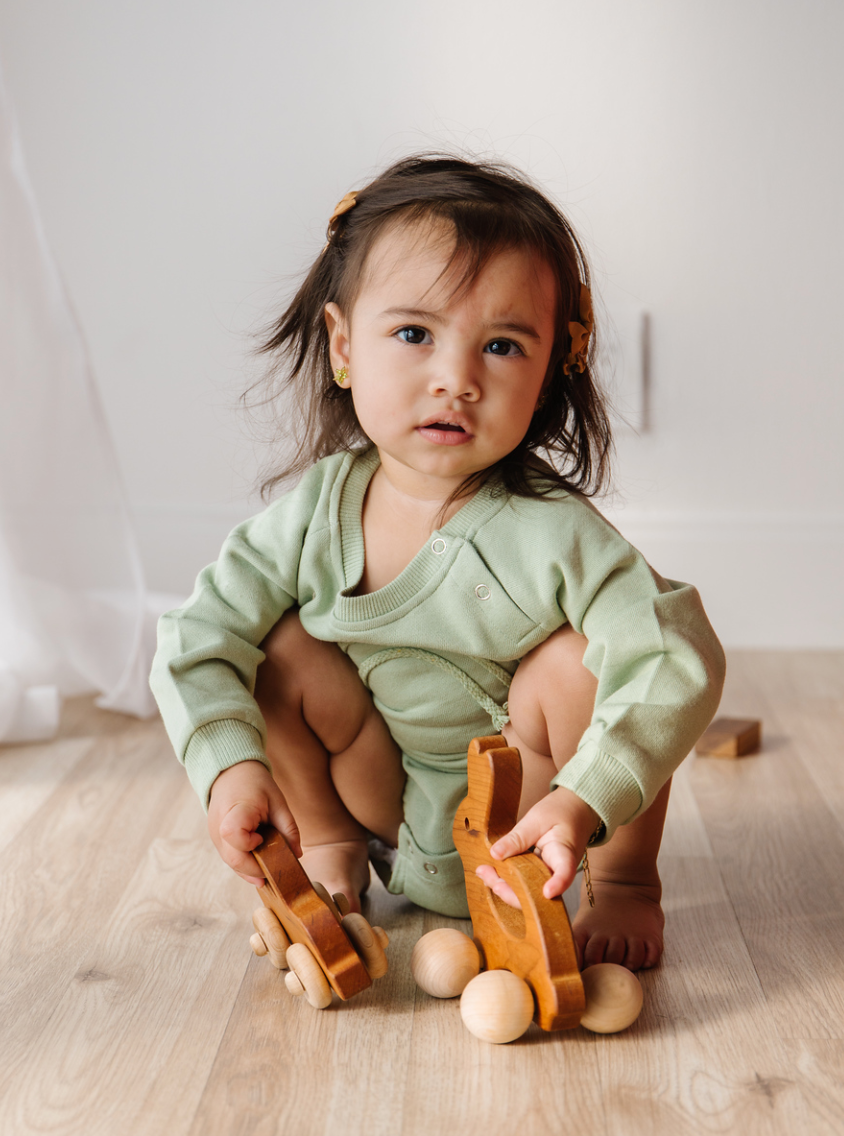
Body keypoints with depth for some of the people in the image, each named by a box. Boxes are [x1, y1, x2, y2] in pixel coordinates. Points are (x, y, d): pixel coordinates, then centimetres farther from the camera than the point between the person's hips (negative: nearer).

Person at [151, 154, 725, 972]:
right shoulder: (313, 512, -15)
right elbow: (198, 637, -12)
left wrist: (584, 799, -42)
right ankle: (330, 851, 10)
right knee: (283, 652, -15)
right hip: (385, 811, 3)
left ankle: (625, 882, -3)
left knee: (580, 659, -28)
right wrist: (232, 765, -28)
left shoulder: (551, 535, -27)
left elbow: (679, 663, -32)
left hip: (515, 821, -3)